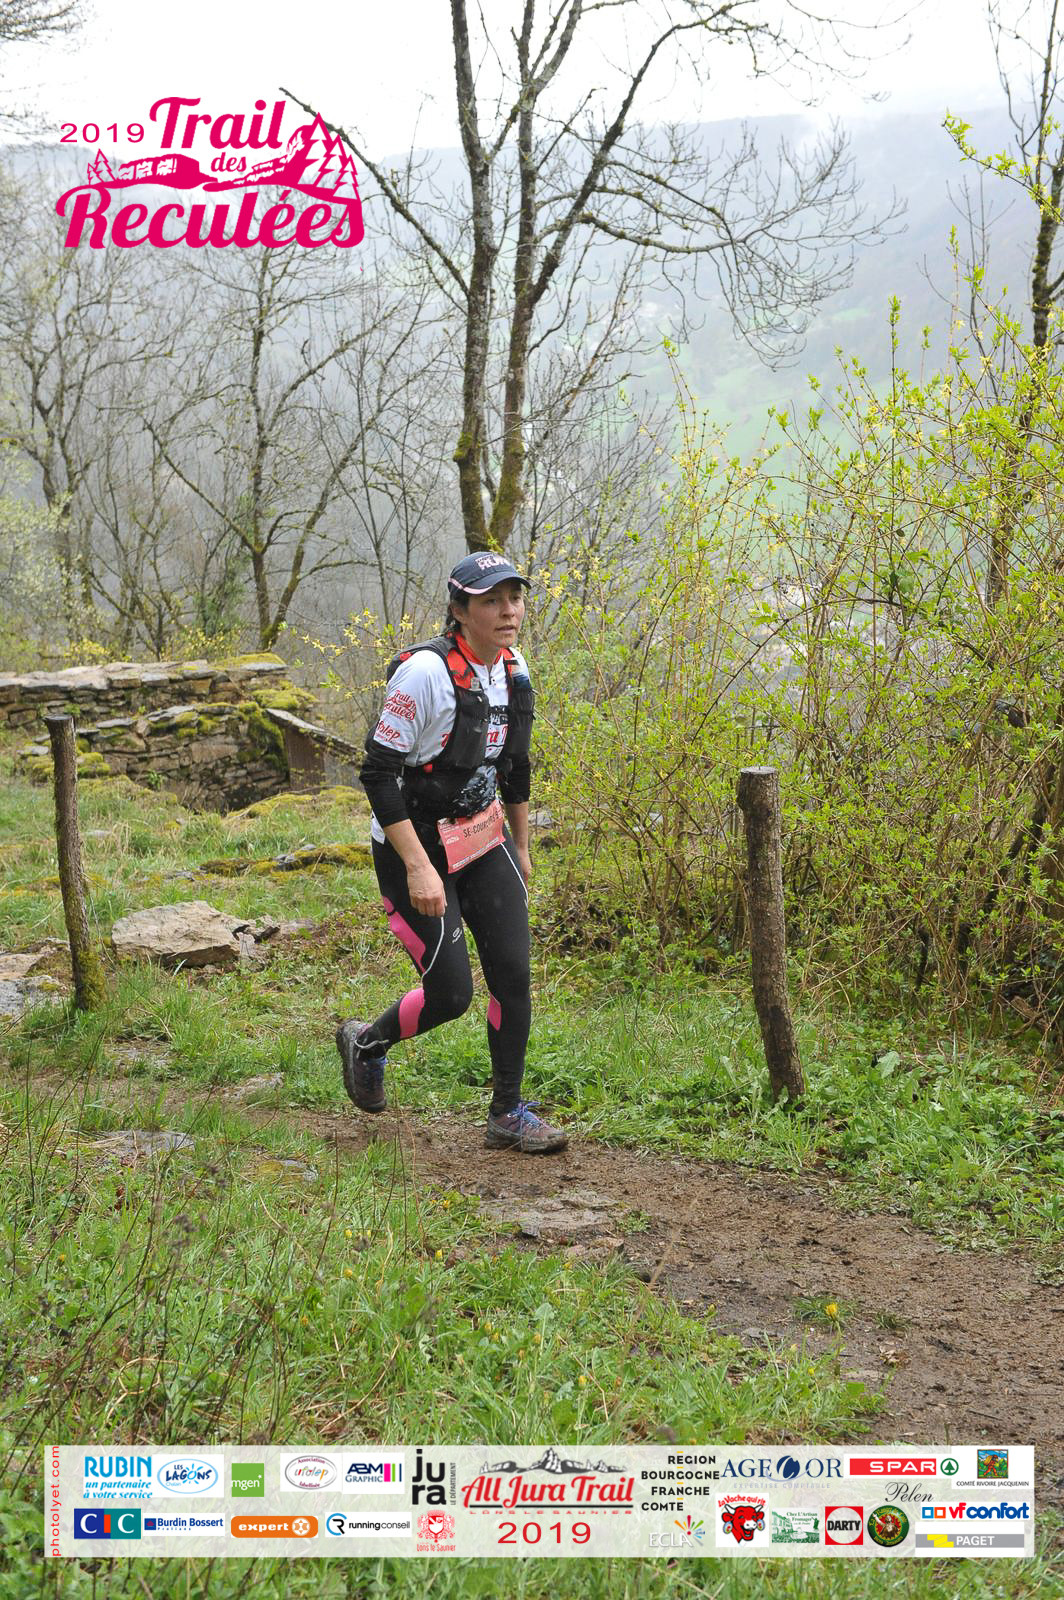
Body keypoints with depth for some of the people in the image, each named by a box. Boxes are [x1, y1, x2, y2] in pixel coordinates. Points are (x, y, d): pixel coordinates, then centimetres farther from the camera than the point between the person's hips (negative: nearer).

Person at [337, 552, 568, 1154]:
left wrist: (522, 848, 21)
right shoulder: (424, 672, -23)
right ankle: (366, 1043, 26)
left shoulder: (514, 669, 2)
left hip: (484, 839, 7)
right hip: (417, 845, -6)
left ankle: (509, 1115, 13)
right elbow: (379, 773, -22)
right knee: (452, 994, -5)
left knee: (514, 974, -2)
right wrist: (419, 869, -25)